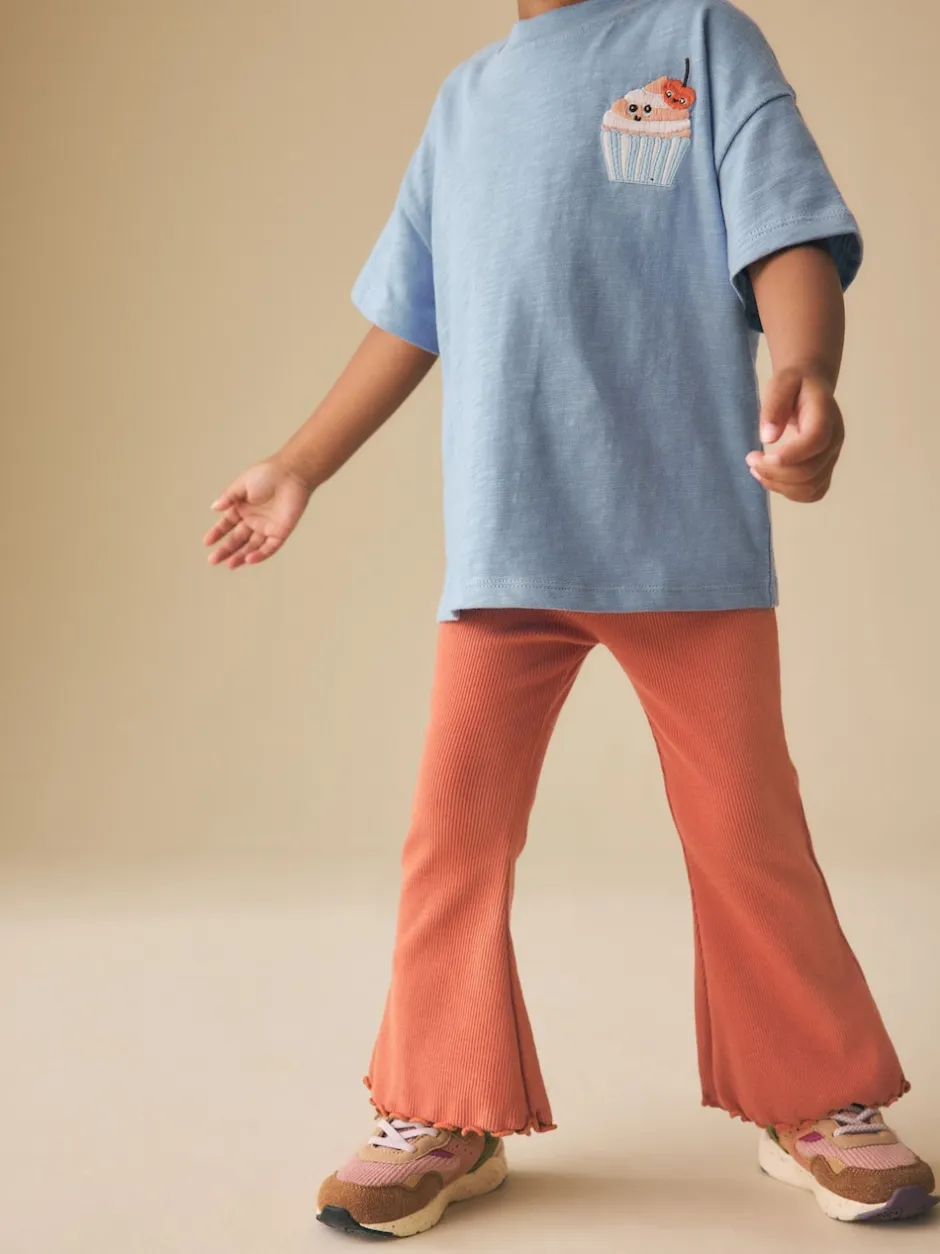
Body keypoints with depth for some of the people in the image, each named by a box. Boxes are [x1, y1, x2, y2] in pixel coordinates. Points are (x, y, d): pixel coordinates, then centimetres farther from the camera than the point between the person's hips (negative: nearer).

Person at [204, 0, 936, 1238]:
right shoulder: (464, 101, 21)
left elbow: (787, 241, -6)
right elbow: (404, 323, 25)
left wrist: (806, 374, -27)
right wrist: (298, 470, 25)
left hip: (691, 532, -3)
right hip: (501, 544, 4)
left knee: (749, 833, 3)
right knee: (455, 826, -1)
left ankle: (822, 1105, 23)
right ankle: (445, 1121, 16)